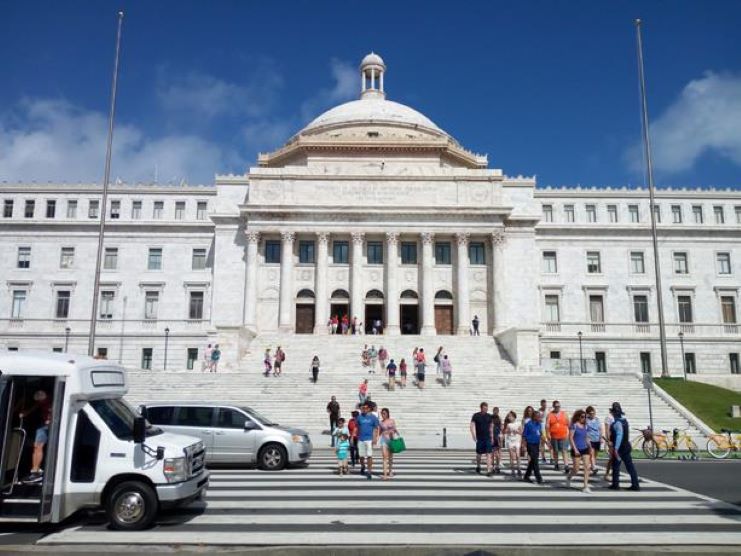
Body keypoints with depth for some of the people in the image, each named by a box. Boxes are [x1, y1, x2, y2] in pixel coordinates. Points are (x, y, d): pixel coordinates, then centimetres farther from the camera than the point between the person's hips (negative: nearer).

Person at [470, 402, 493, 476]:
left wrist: (492, 436, 13)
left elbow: (491, 427, 14)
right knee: (479, 454, 12)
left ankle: (489, 470, -9)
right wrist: (474, 436, -15)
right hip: (479, 438, -1)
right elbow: (472, 426, -5)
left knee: (488, 454, -8)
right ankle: (478, 466, 37)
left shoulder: (489, 416, 5)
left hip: (488, 438, 1)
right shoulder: (475, 416, -4)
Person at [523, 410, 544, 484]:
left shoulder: (539, 424, 6)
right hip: (531, 445, -7)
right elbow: (524, 436, -9)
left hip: (537, 445, 7)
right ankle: (539, 478, -3)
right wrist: (525, 447, -12)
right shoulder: (528, 424, -13)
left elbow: (541, 435, 17)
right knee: (535, 462, -7)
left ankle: (526, 477, 24)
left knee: (532, 462, 13)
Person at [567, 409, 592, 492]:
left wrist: (590, 448, 13)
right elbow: (570, 438, -12)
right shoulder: (574, 425, -9)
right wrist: (575, 449, -17)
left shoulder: (584, 426, 10)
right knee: (576, 469, 2)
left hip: (585, 449, 5)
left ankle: (585, 486, 0)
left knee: (587, 467, -4)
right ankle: (569, 476, 33)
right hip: (577, 450, -5)